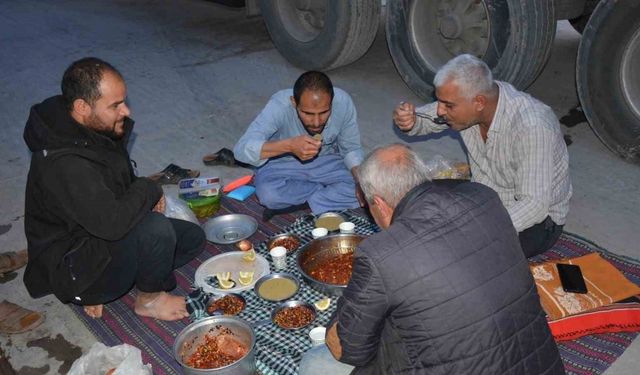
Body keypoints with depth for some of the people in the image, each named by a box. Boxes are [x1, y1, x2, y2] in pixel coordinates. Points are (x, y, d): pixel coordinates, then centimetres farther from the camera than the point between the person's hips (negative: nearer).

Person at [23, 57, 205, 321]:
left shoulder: (97, 129, -3)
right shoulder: (63, 163, -33)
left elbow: (122, 182, 16)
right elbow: (112, 222, -39)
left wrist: (145, 199, -3)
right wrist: (149, 190, -21)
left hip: (98, 233, 10)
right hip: (73, 268, -9)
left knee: (193, 238, 10)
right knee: (157, 229, -32)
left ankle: (98, 289, 7)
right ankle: (149, 300, -1)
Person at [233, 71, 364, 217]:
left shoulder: (343, 102, -24)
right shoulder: (280, 105, -32)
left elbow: (351, 149, -8)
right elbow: (241, 149, -39)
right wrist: (289, 145, -51)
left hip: (326, 162, 2)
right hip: (282, 163, -1)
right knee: (269, 194, -34)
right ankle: (325, 191, -8)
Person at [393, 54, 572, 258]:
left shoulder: (531, 127, -33)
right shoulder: (465, 100, -13)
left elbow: (535, 205, -32)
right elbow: (426, 119, 4)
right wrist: (408, 120, -21)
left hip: (536, 218, -6)